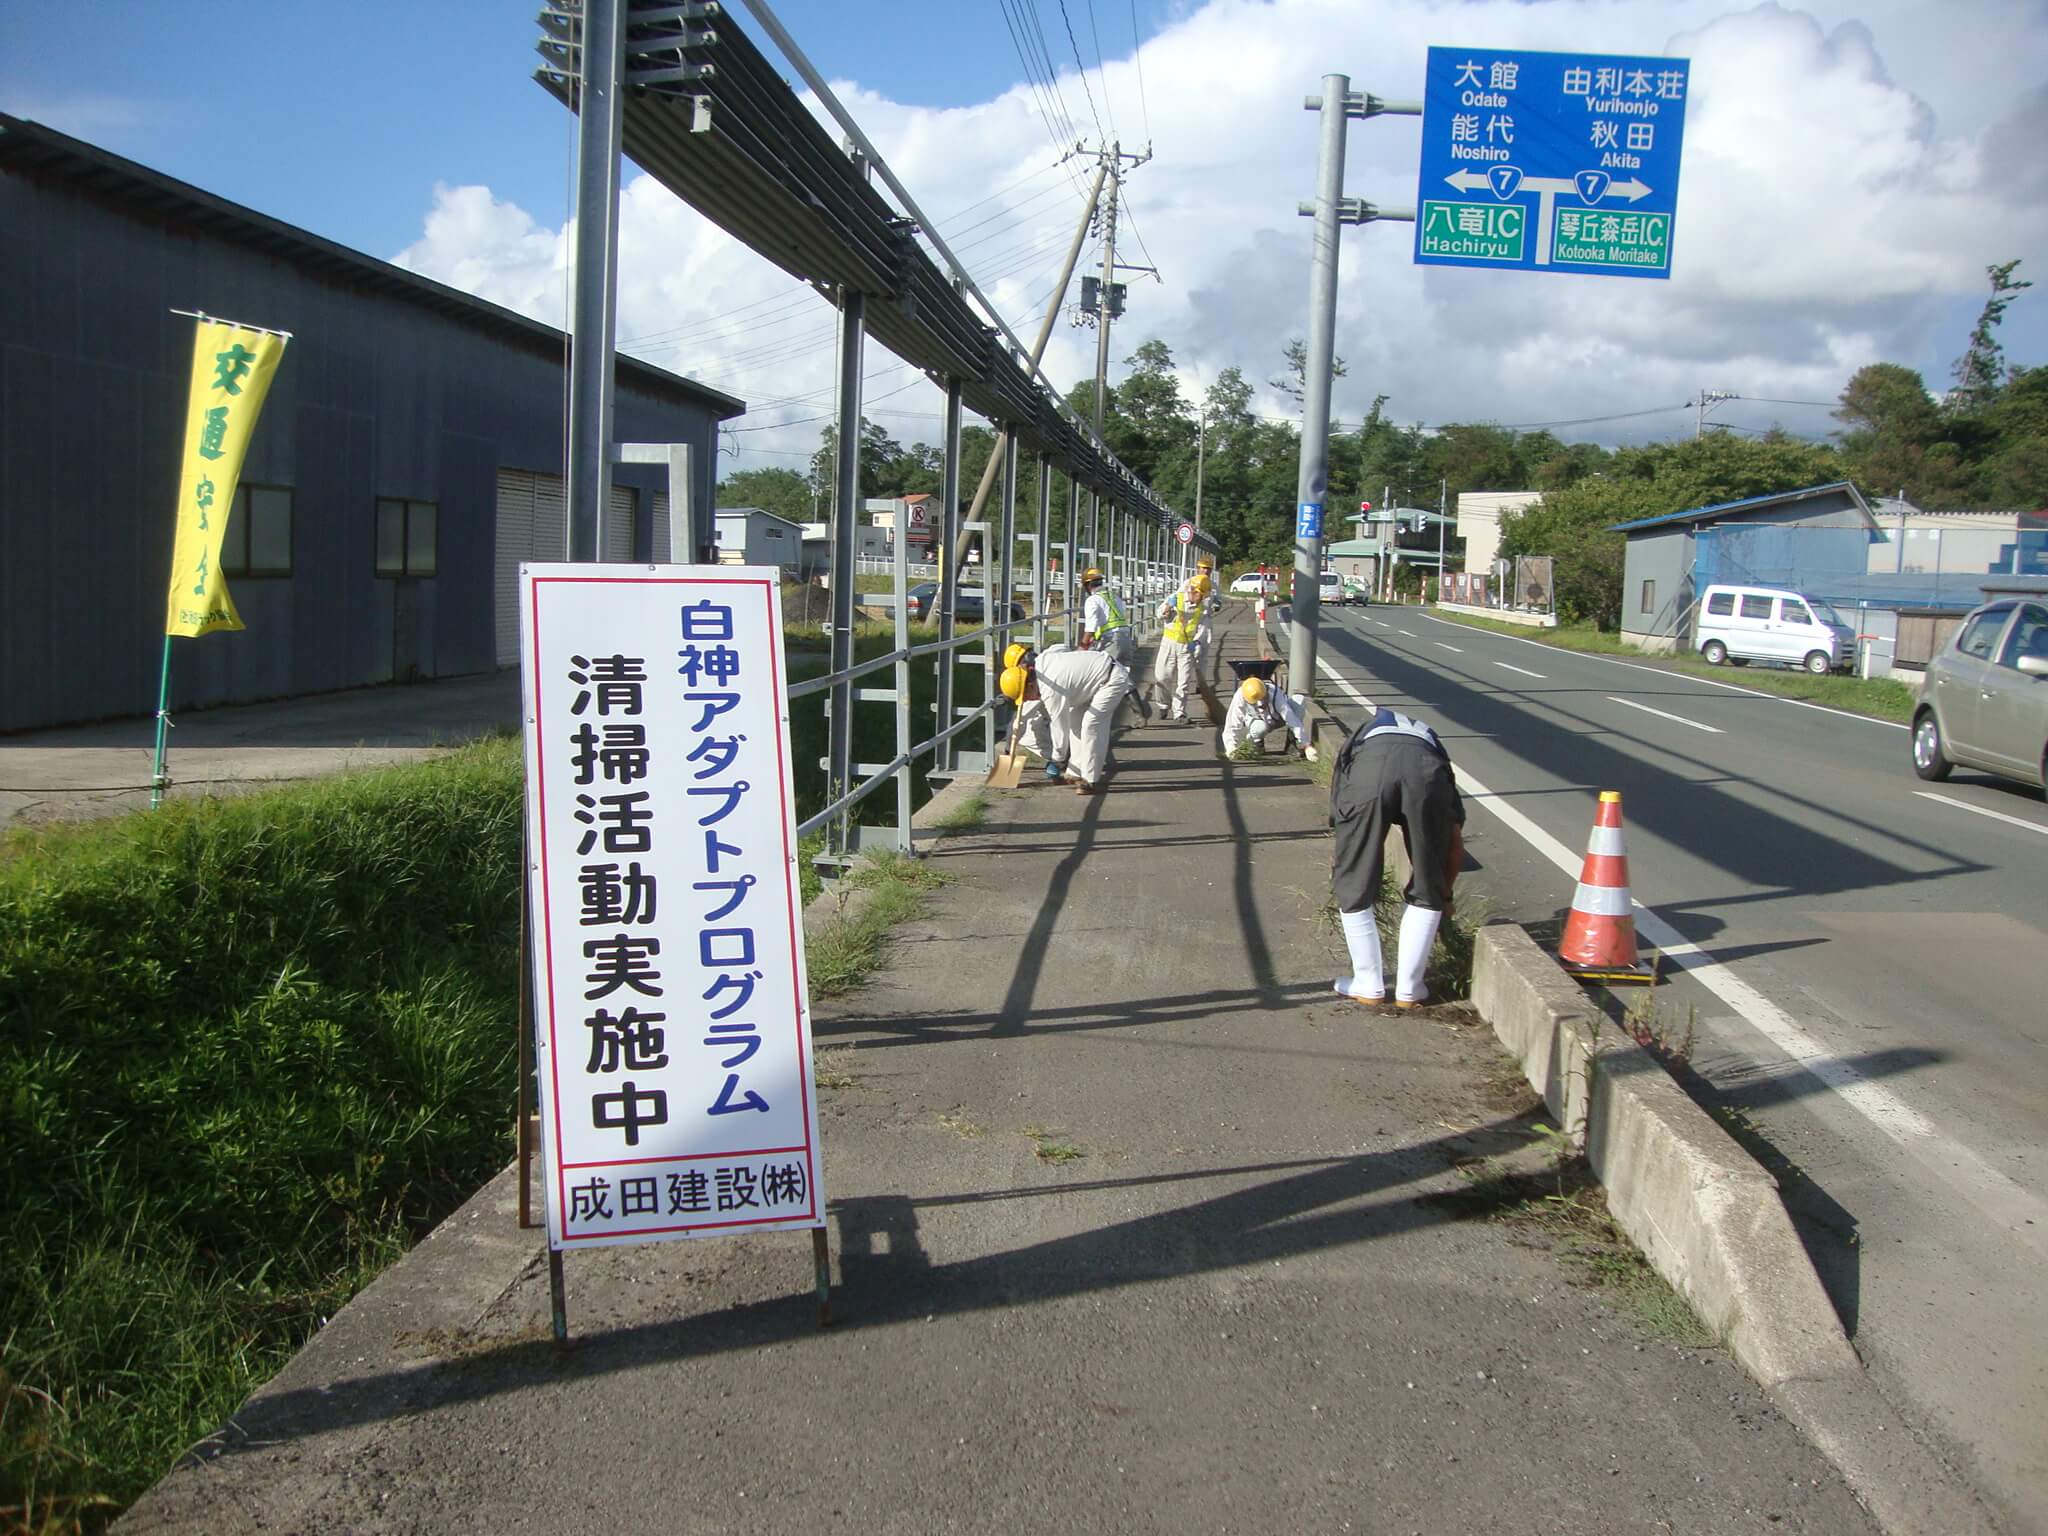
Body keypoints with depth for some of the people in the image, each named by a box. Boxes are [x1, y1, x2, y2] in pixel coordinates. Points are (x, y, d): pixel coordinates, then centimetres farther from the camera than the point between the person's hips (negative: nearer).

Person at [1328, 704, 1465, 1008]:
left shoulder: (1361, 739, 45)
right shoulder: (1428, 739, 43)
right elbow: (1456, 846, 40)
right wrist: (1444, 894, 53)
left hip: (1368, 766, -1)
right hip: (1426, 768, 1)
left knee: (1353, 890, 19)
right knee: (1426, 894, 21)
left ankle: (1369, 985, 29)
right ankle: (1408, 989, 28)